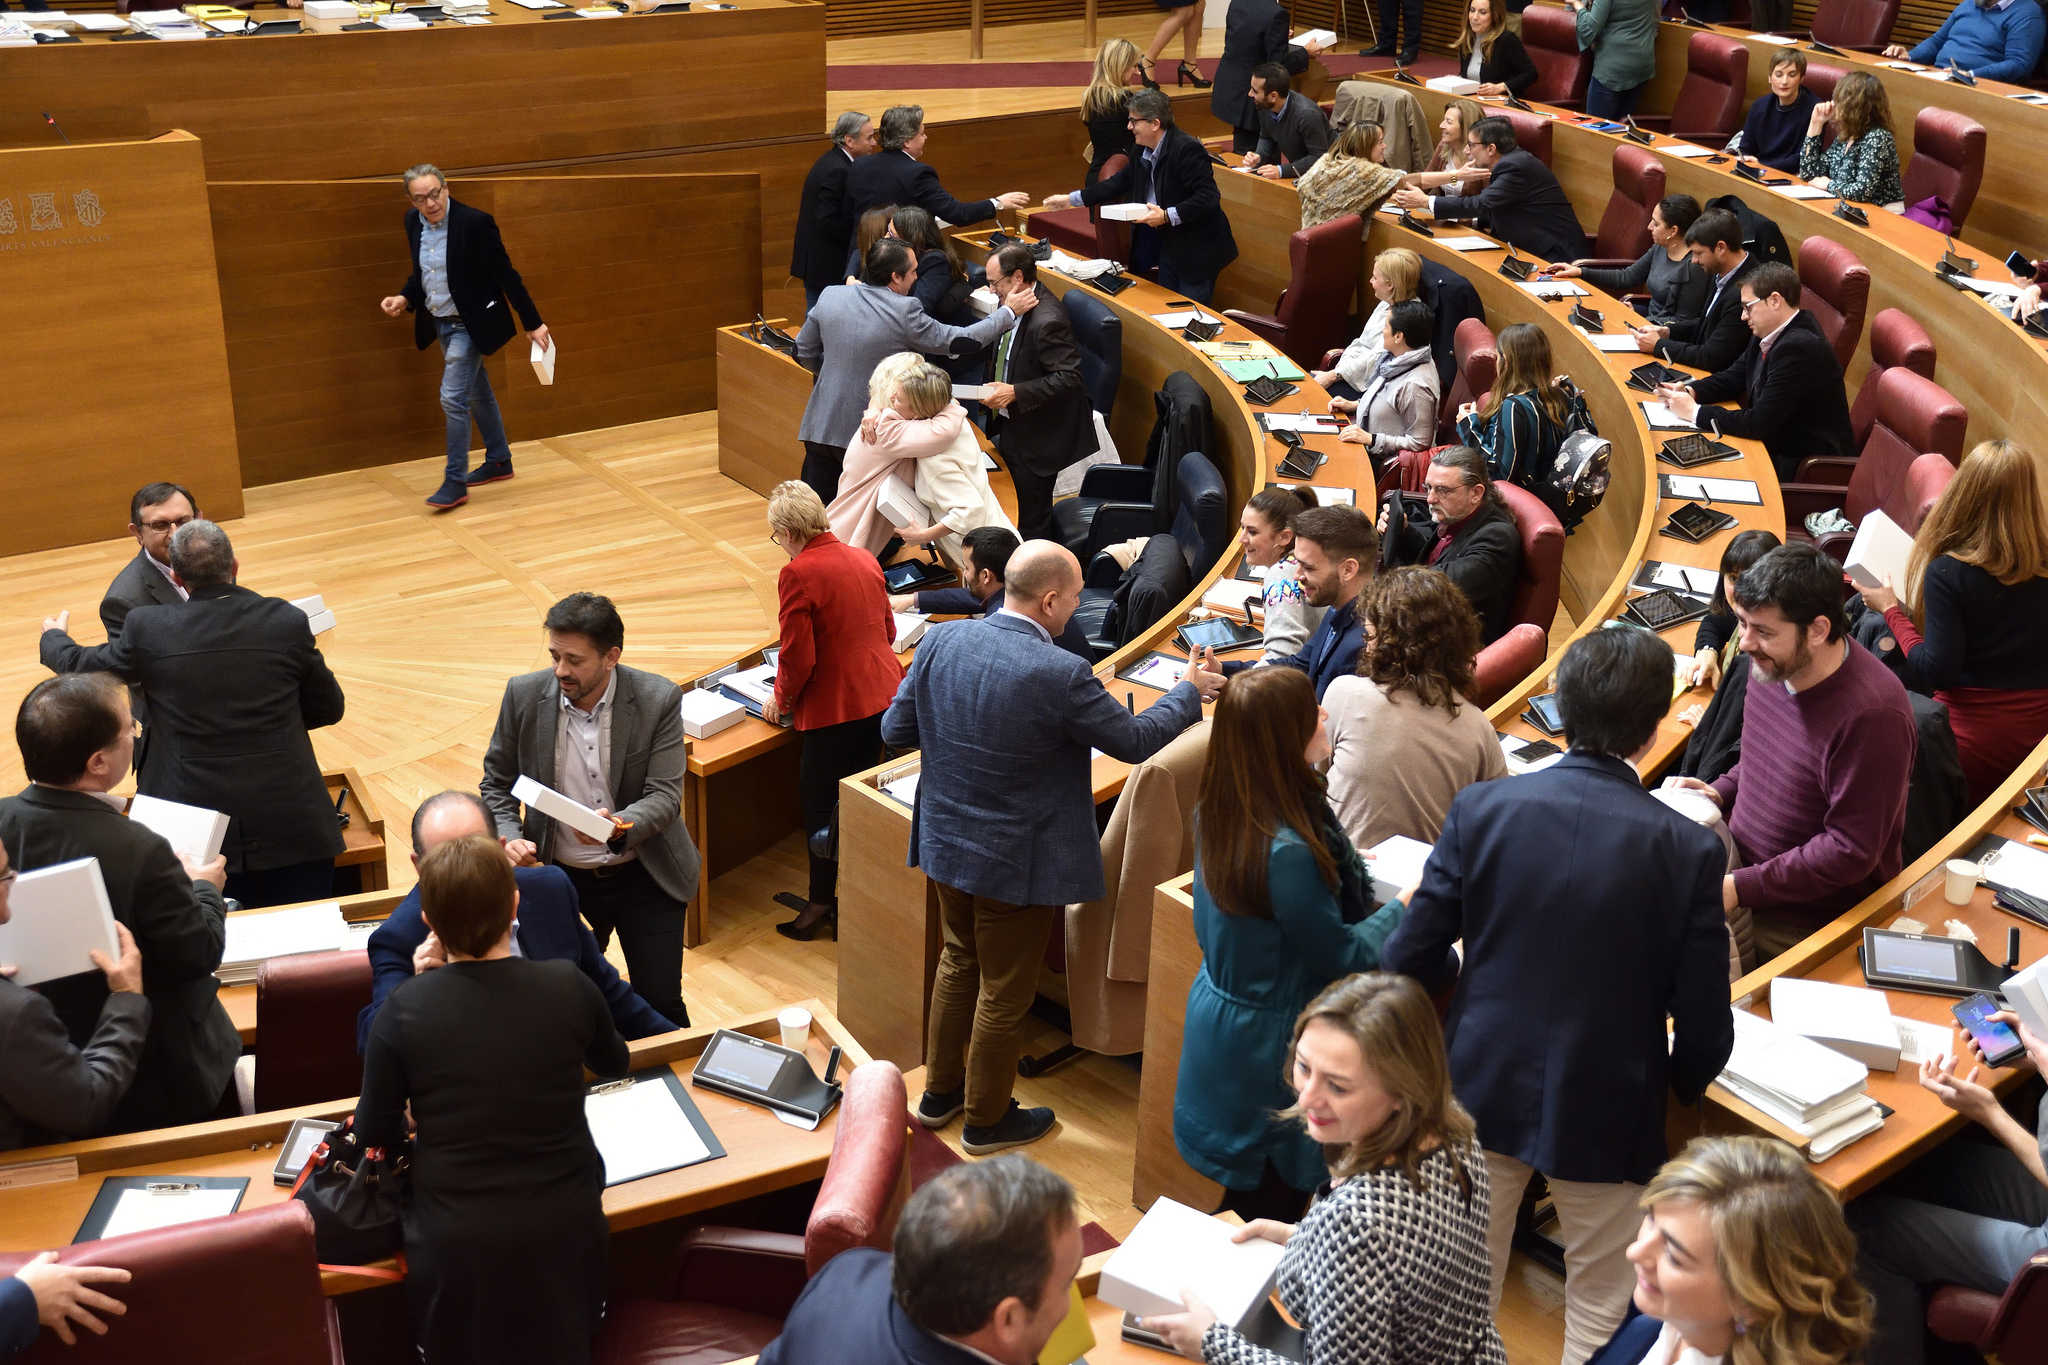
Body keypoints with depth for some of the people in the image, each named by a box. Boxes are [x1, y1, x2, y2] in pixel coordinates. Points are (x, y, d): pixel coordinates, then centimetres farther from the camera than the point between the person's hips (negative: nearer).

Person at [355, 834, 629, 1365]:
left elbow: (375, 1132, -3)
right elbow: (615, 1062, 12)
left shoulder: (405, 1008, -15)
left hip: (458, 1243, -1)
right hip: (566, 1227, 1)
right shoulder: (569, 986, -11)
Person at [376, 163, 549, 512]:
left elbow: (506, 275, -16)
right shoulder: (413, 222, -1)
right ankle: (499, 461, 35)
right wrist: (405, 299, -6)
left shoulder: (475, 222, -21)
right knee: (477, 393, 20)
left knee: (453, 397, -12)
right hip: (440, 323, 7)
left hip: (469, 325, -7)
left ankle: (455, 482, -3)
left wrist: (533, 323, -12)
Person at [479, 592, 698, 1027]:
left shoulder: (659, 700, -13)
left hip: (643, 877, -2)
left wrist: (619, 827, -35)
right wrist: (509, 837, -14)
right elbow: (496, 785, 5)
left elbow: (665, 796, -15)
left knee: (661, 1003, -2)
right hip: (561, 876, 2)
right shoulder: (525, 695, -7)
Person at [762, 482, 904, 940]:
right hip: (884, 695, 7)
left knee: (820, 808, 8)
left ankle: (821, 906, 16)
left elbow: (797, 657, -17)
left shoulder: (798, 575, -17)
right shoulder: (864, 559, 7)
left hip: (835, 709, -7)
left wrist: (781, 700, 0)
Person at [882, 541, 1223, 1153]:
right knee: (1004, 991, 13)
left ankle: (939, 1091, 41)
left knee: (958, 961, 26)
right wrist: (1189, 690, 2)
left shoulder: (940, 640, -10)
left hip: (945, 844, 6)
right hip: (1016, 862, -6)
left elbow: (895, 730, 0)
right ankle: (986, 1119, 30)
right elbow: (1136, 739, -14)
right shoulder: (1061, 675, -27)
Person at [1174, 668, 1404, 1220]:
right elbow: (1340, 957, -19)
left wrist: (1335, 865, 17)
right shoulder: (1288, 852, -32)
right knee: (1272, 1205, 8)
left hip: (1219, 1016, 9)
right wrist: (1405, 909, -5)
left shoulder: (1219, 814, -4)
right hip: (1268, 1048, -9)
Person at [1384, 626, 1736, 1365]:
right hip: (1604, 1110, -2)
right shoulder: (1689, 849, -18)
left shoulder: (1481, 808, -14)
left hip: (1483, 1088, 2)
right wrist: (1681, 1083, 11)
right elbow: (1704, 1025, -12)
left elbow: (1411, 959, -9)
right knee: (1599, 1305, 18)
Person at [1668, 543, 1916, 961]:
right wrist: (1721, 792, 4)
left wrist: (1742, 888, -24)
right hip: (1742, 866, 8)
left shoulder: (1872, 714, -26)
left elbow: (1851, 850, -23)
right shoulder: (1773, 664, 0)